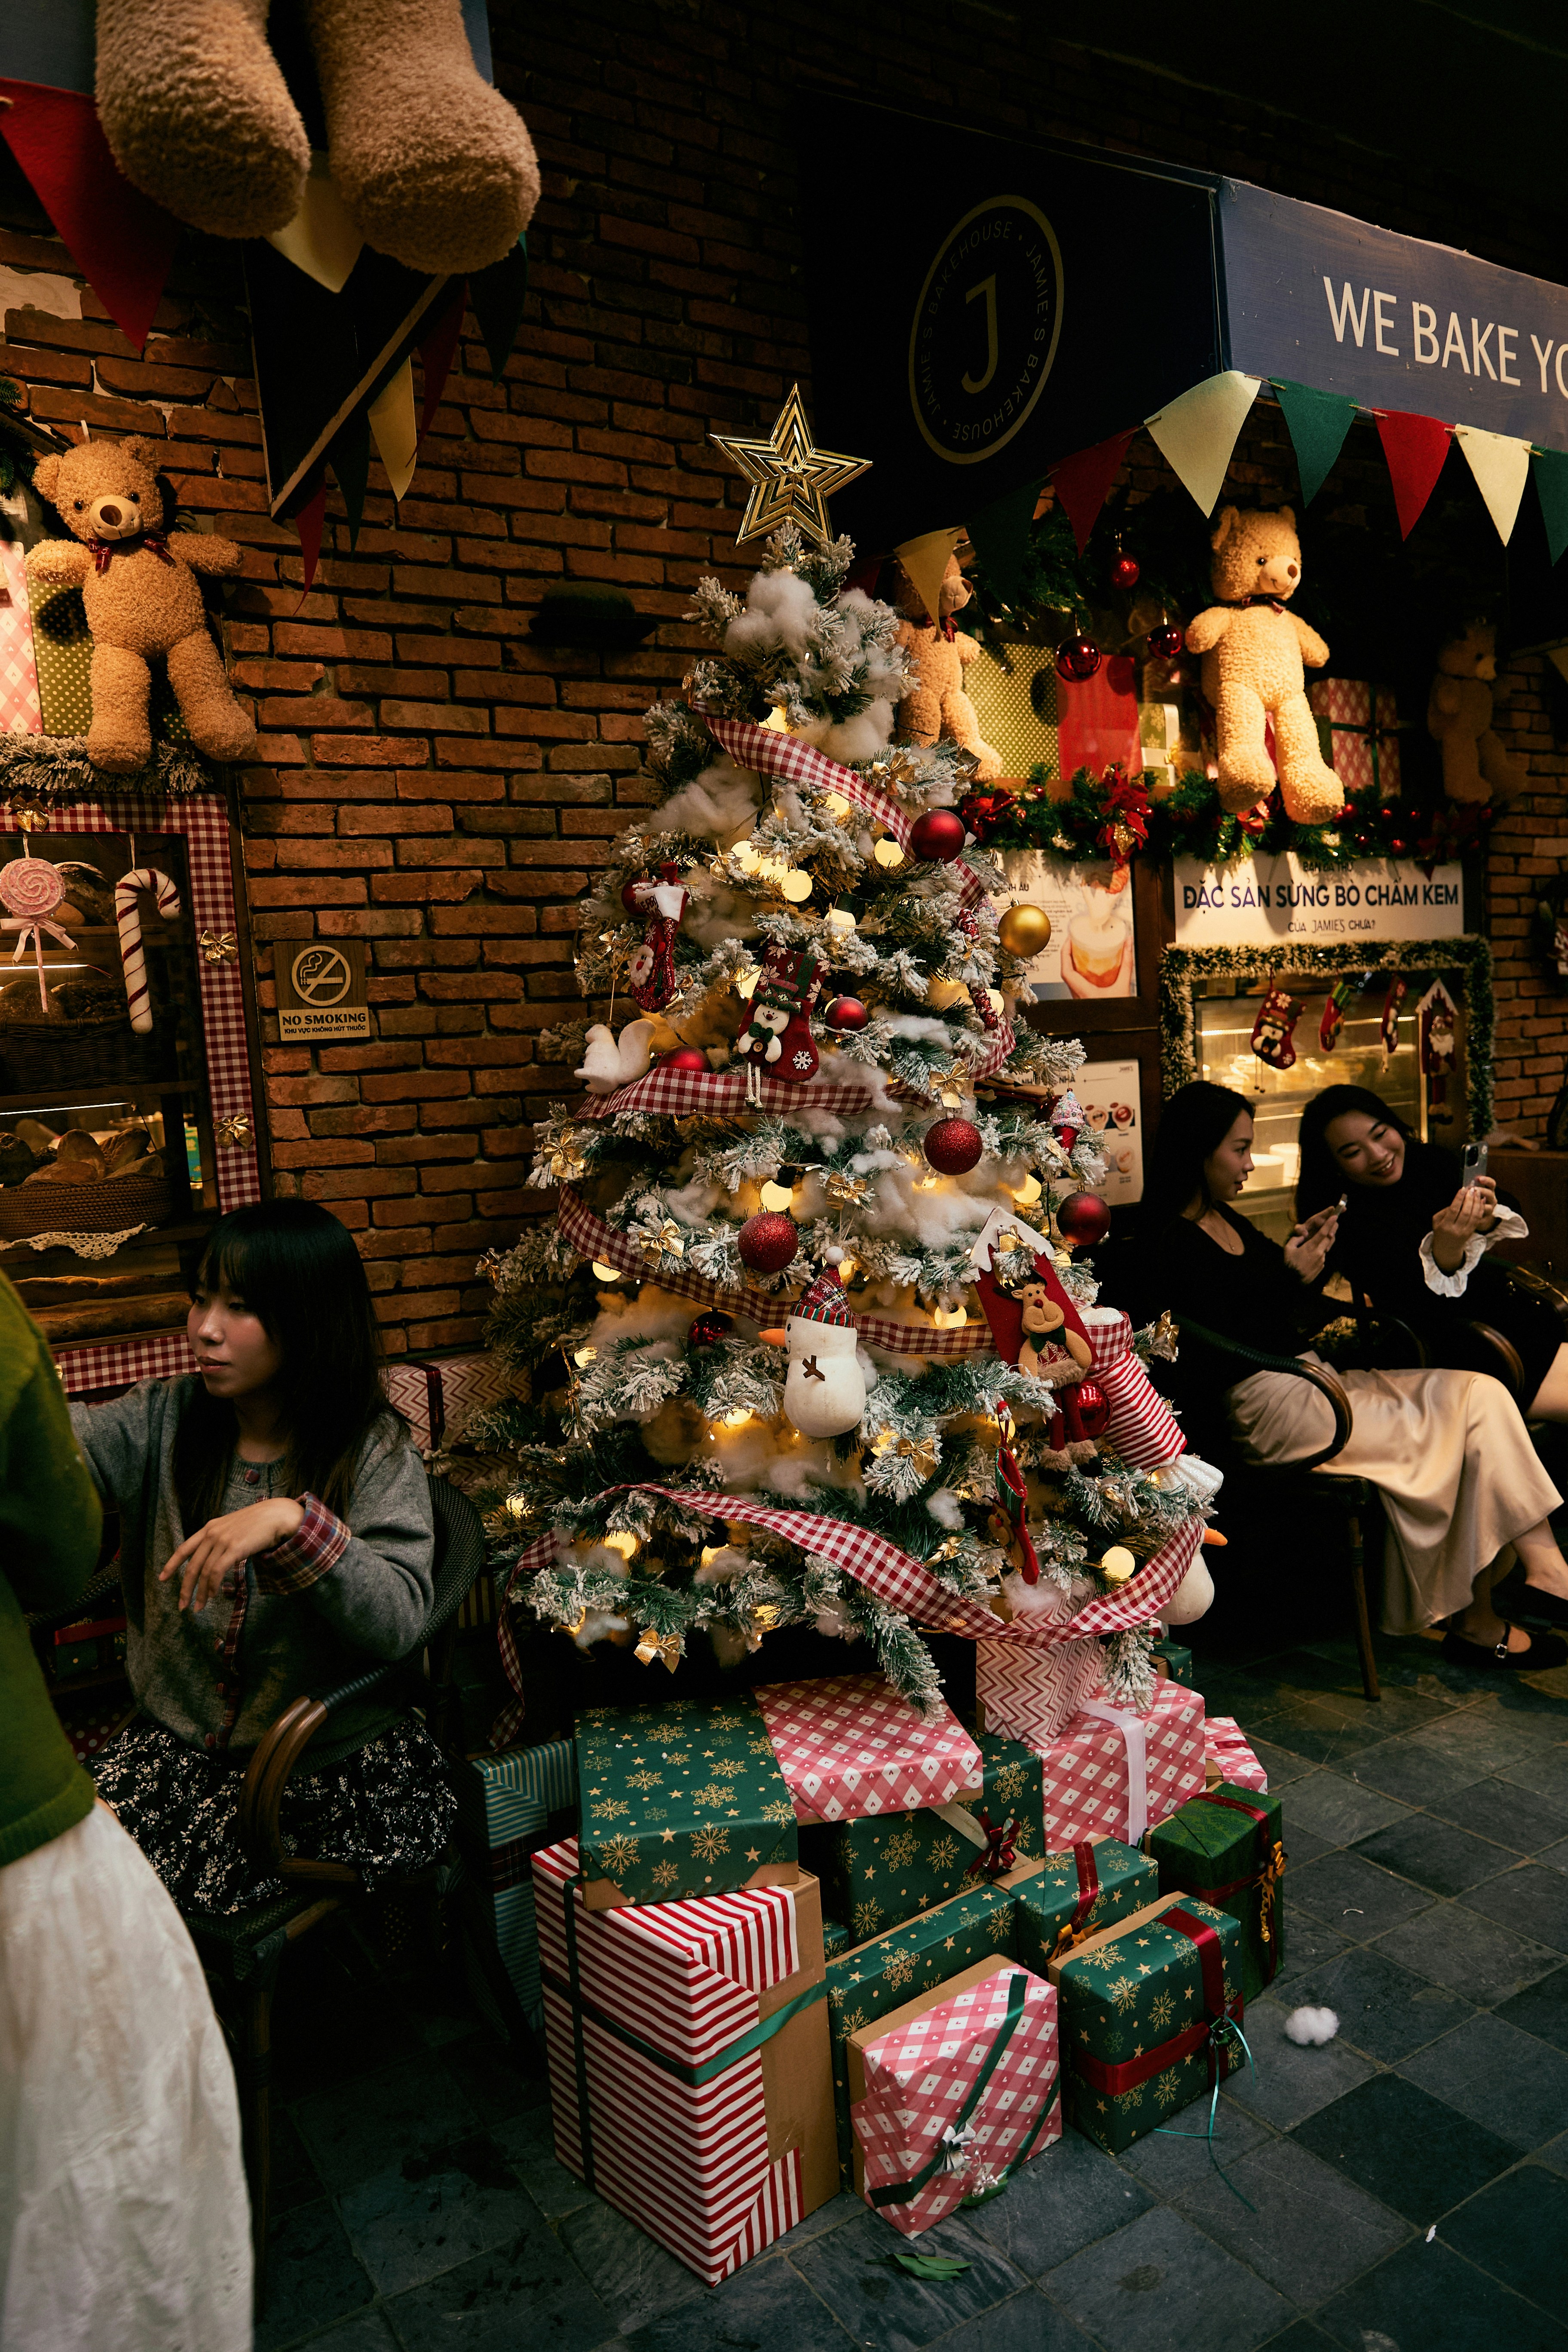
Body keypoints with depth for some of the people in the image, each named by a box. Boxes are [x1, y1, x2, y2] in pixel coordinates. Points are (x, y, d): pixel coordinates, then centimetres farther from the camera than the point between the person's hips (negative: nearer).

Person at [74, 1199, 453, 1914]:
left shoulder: (375, 1454, -10)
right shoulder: (162, 1423, 1)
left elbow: (399, 1620, -22)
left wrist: (293, 1522, -33)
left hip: (330, 1760, -4)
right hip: (175, 1739, 4)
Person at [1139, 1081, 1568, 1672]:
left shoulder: (1224, 1220, 16)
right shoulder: (1176, 1245, -14)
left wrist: (1302, 1254, 6)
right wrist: (1292, 1280, -16)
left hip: (1310, 1379, 9)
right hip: (1267, 1406, -9)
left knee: (1483, 1394, -8)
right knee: (1467, 1428, -14)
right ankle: (1479, 1621, -4)